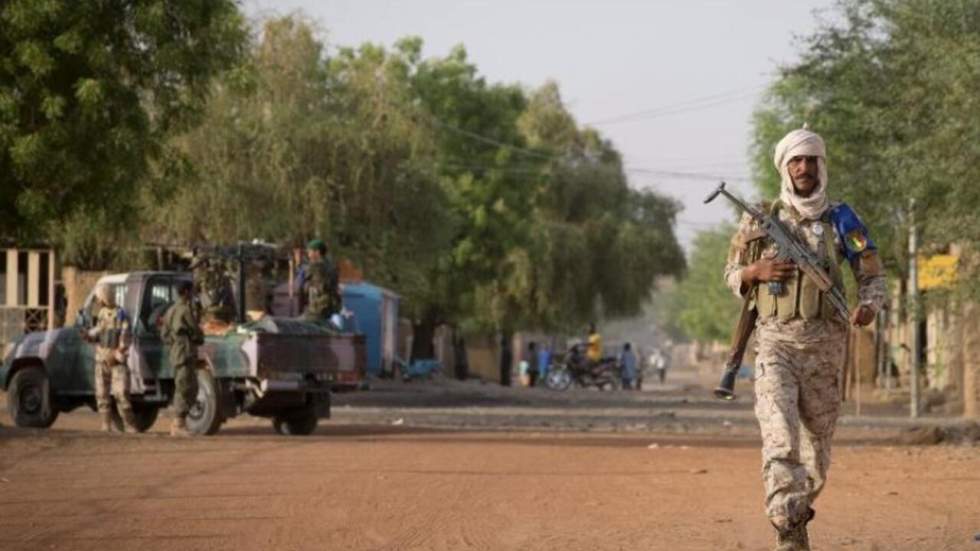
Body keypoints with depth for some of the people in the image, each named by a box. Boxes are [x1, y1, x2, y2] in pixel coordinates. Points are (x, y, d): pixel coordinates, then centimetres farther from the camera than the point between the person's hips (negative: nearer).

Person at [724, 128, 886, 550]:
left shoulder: (840, 220, 5)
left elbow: (872, 274, 8)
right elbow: (732, 274, 14)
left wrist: (869, 305, -14)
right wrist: (757, 271, -9)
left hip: (824, 343, 2)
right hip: (775, 340, -1)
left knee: (817, 436, 9)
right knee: (779, 435, -17)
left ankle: (799, 510, 32)